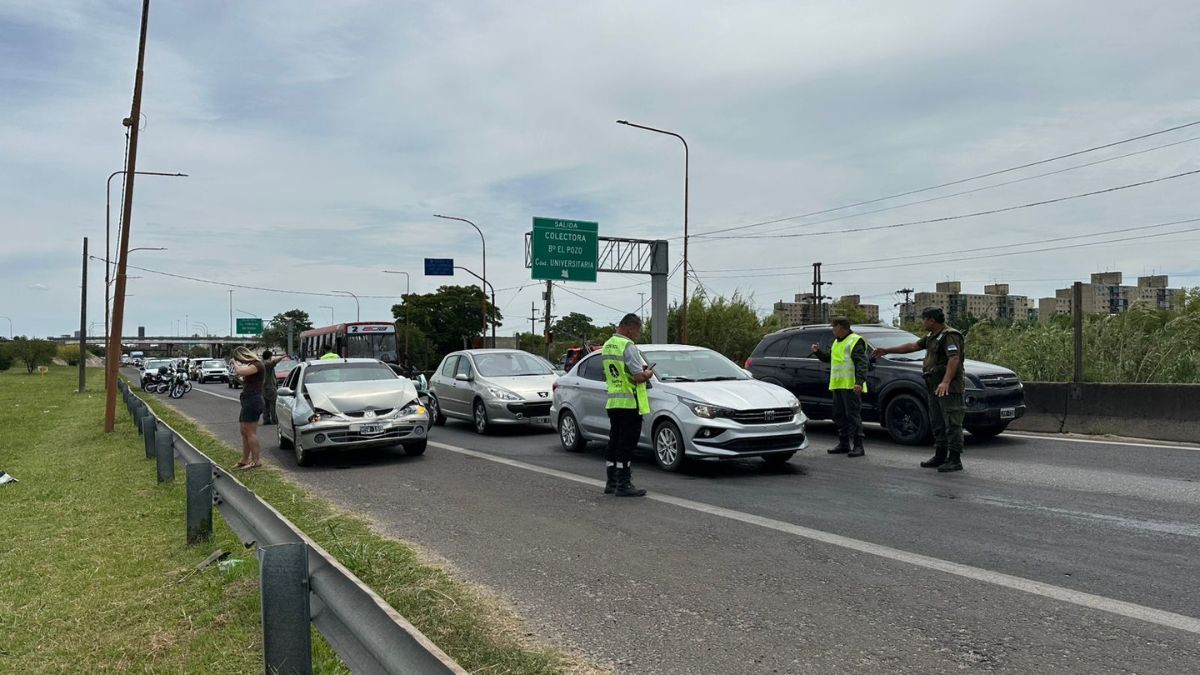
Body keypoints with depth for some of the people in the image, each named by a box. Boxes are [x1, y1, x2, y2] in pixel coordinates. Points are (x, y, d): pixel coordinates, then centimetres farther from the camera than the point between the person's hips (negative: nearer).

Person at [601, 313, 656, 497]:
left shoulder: (607, 346, 13)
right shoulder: (628, 346, -16)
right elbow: (638, 377, -21)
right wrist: (648, 373, 0)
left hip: (612, 402, 9)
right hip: (629, 403, -9)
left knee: (614, 443, 14)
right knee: (626, 445, -4)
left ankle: (611, 483, 21)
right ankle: (624, 485, 0)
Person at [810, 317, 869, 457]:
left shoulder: (855, 341, -7)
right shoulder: (837, 342, 21)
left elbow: (861, 364, -15)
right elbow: (829, 358, 32)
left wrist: (860, 382, -25)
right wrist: (818, 352, 14)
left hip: (851, 386, -9)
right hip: (837, 386, 9)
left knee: (853, 415, -8)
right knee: (839, 415, 12)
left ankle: (858, 446, -5)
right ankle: (844, 444, 21)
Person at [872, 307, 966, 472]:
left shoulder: (950, 335, -13)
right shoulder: (932, 337, 19)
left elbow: (954, 359, -25)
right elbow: (912, 346, 26)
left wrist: (946, 382, -35)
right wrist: (886, 350, 26)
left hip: (949, 388, -10)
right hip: (935, 388, 11)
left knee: (952, 424, -8)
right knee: (938, 425, 14)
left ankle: (955, 460, -7)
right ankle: (940, 457, 21)